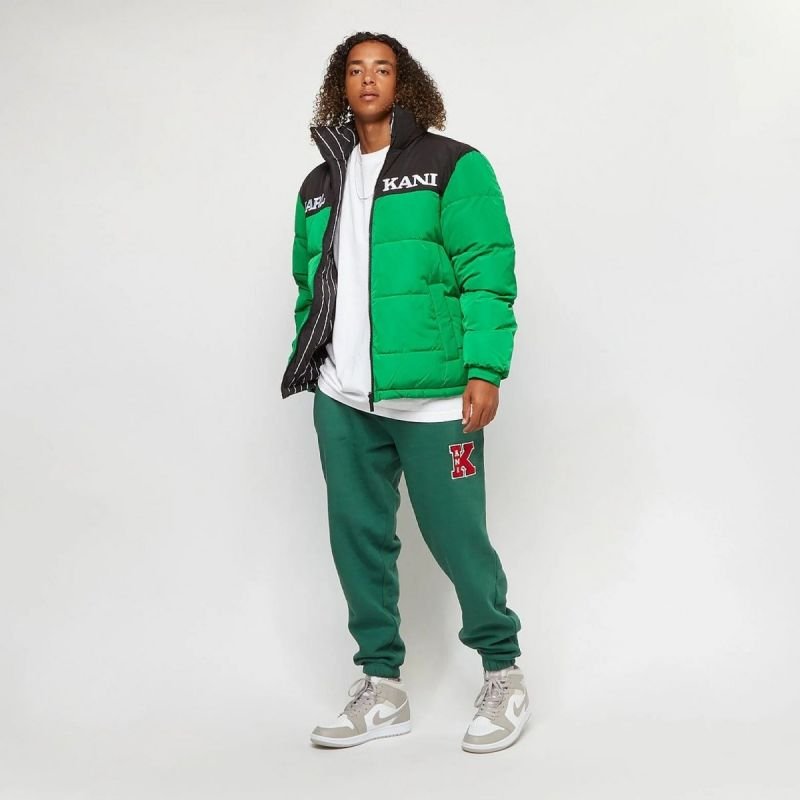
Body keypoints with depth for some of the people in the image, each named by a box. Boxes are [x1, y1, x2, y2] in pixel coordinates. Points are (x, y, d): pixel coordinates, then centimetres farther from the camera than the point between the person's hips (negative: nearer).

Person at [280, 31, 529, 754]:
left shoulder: (454, 167, 1)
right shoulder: (319, 186, 17)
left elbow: (487, 274, -7)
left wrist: (484, 371, -15)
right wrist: (306, 366, 13)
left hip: (432, 396, -5)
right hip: (342, 400, 5)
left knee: (455, 537, 0)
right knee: (358, 538, 8)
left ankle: (504, 674, 22)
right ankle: (382, 689, 23)